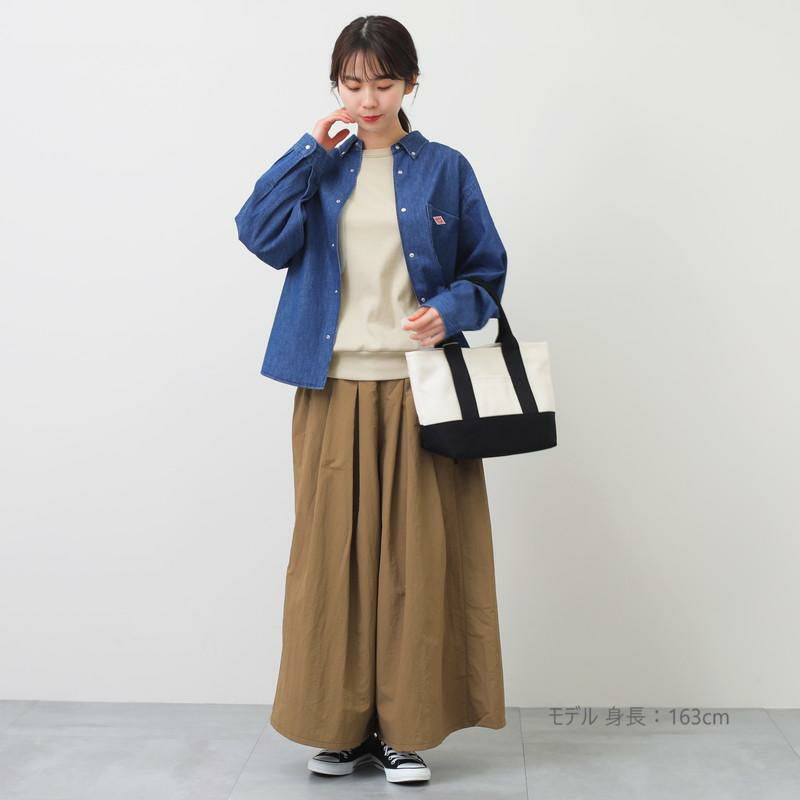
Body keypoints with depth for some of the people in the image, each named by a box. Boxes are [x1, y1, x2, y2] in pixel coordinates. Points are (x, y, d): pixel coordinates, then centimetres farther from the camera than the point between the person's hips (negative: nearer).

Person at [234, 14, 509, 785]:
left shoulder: (444, 169, 5)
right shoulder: (318, 166, 10)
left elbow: (488, 270, 6)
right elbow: (263, 236, -6)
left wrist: (449, 312, -14)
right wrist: (312, 152, -9)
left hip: (420, 388, -1)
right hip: (333, 389, 1)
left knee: (418, 553, 0)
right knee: (333, 551, 4)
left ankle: (405, 729, 13)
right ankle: (339, 723, 18)